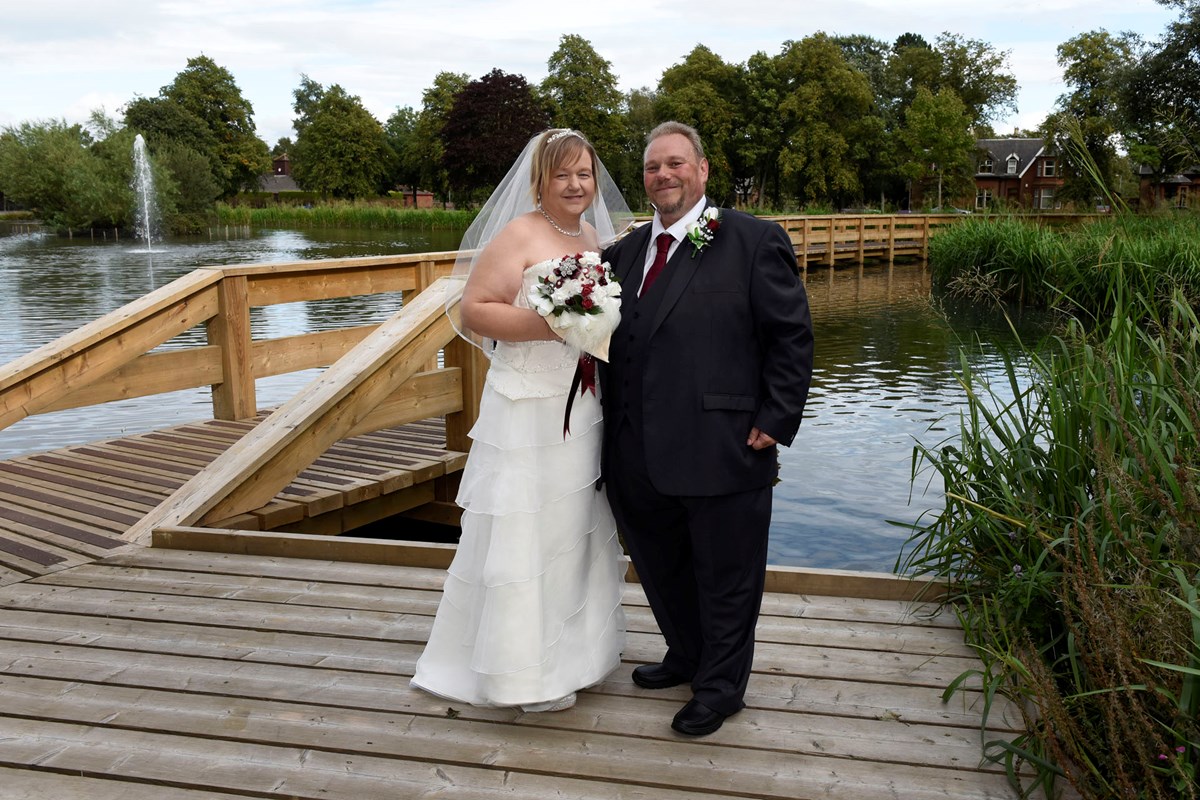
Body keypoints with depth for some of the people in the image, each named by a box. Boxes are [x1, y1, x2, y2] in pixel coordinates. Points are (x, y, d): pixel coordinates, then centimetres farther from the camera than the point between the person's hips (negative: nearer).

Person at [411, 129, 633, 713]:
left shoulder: (598, 237, 12)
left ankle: (576, 641, 38)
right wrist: (547, 325, -25)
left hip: (585, 408, 8)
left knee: (578, 525, 19)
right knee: (524, 531, 0)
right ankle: (523, 672, 15)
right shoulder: (518, 236, -11)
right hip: (528, 409, -8)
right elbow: (473, 311, -16)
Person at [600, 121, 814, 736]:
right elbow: (613, 340, 18)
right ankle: (686, 656, 45)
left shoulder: (754, 241, -4)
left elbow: (792, 336, -6)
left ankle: (721, 685, 30)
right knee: (660, 569, 21)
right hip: (640, 455, 6)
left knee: (725, 577, 10)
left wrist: (776, 421, -11)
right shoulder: (625, 251, 13)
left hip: (722, 451, -6)